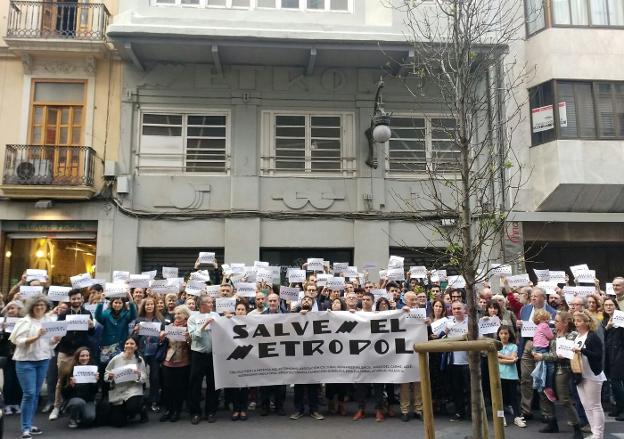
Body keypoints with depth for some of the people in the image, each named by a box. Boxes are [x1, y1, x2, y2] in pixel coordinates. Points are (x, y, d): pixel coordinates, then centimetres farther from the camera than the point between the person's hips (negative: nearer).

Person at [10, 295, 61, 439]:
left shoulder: (49, 321, 5)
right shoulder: (25, 321, -7)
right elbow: (19, 341, -14)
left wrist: (57, 339, -11)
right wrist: (36, 337, -25)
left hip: (43, 360, 5)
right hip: (26, 361, -5)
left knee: (36, 393, 11)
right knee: (29, 393, -8)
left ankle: (29, 424, 23)